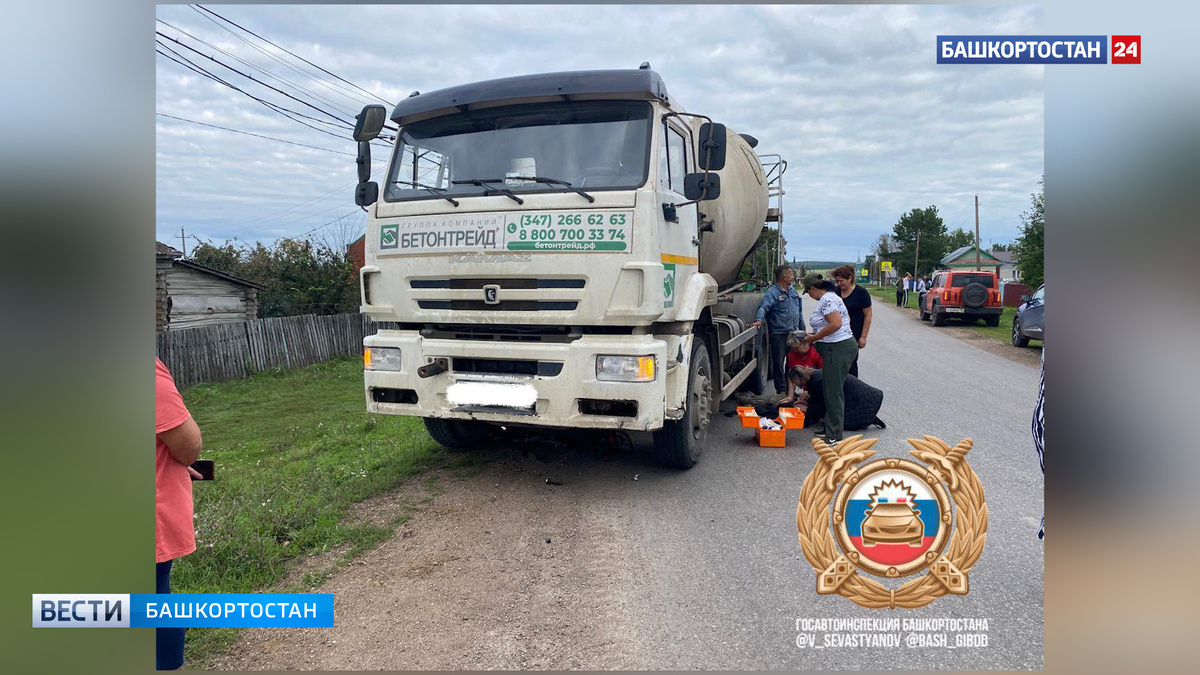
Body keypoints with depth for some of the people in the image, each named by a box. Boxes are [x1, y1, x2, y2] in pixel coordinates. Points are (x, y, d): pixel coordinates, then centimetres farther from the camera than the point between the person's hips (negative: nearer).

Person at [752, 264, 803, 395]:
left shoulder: (793, 292, 15)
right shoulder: (772, 293, -10)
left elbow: (799, 313, 22)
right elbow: (763, 307, -25)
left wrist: (802, 329, 21)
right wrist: (759, 319, -44)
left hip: (793, 333, 7)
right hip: (779, 334, -7)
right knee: (779, 363, -3)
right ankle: (781, 390, 6)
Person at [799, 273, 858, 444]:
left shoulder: (826, 300, -14)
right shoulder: (830, 297, 18)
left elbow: (836, 323, -25)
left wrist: (814, 338, -15)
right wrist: (815, 336, 17)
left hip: (838, 349, -11)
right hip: (839, 348, 11)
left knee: (833, 392, -5)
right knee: (829, 390, 16)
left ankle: (835, 436, 1)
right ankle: (831, 429, 25)